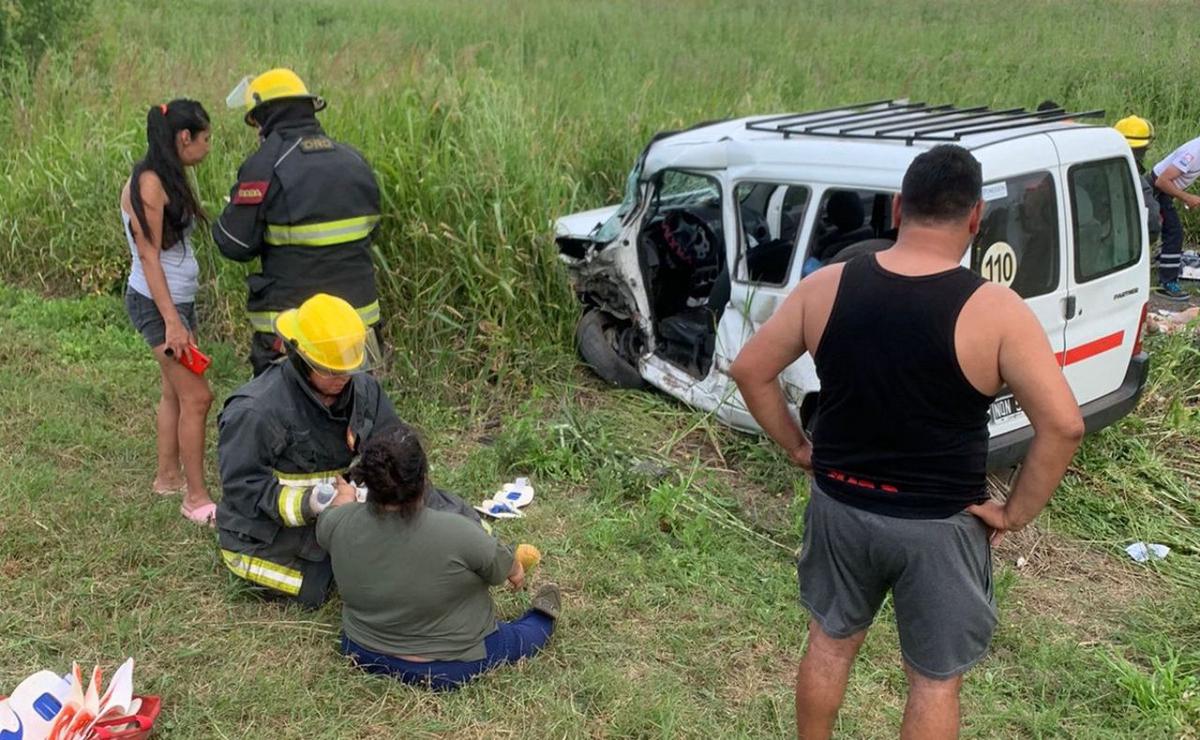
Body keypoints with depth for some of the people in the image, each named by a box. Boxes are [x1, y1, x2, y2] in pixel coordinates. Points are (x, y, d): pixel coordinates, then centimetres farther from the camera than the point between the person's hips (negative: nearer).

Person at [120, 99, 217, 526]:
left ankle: (168, 476, 28)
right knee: (196, 396, -7)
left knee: (174, 392, 15)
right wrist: (172, 321, -21)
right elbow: (148, 257, -20)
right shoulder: (148, 183, -17)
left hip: (177, 299, 9)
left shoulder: (168, 180, 10)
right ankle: (196, 498, 0)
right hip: (156, 302, -9)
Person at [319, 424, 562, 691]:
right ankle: (541, 618, 50)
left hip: (363, 655, 4)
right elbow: (508, 569, -12)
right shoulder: (456, 534, -31)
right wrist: (516, 570, 11)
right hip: (451, 668, -3)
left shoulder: (340, 523, -20)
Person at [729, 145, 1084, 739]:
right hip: (938, 525, -3)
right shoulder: (994, 311, -17)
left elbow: (750, 371, 0)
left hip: (839, 506, 3)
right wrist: (1014, 513, -8)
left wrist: (797, 448, 9)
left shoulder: (825, 286, -7)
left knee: (830, 641, 25)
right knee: (935, 679, 16)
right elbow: (1063, 425, -20)